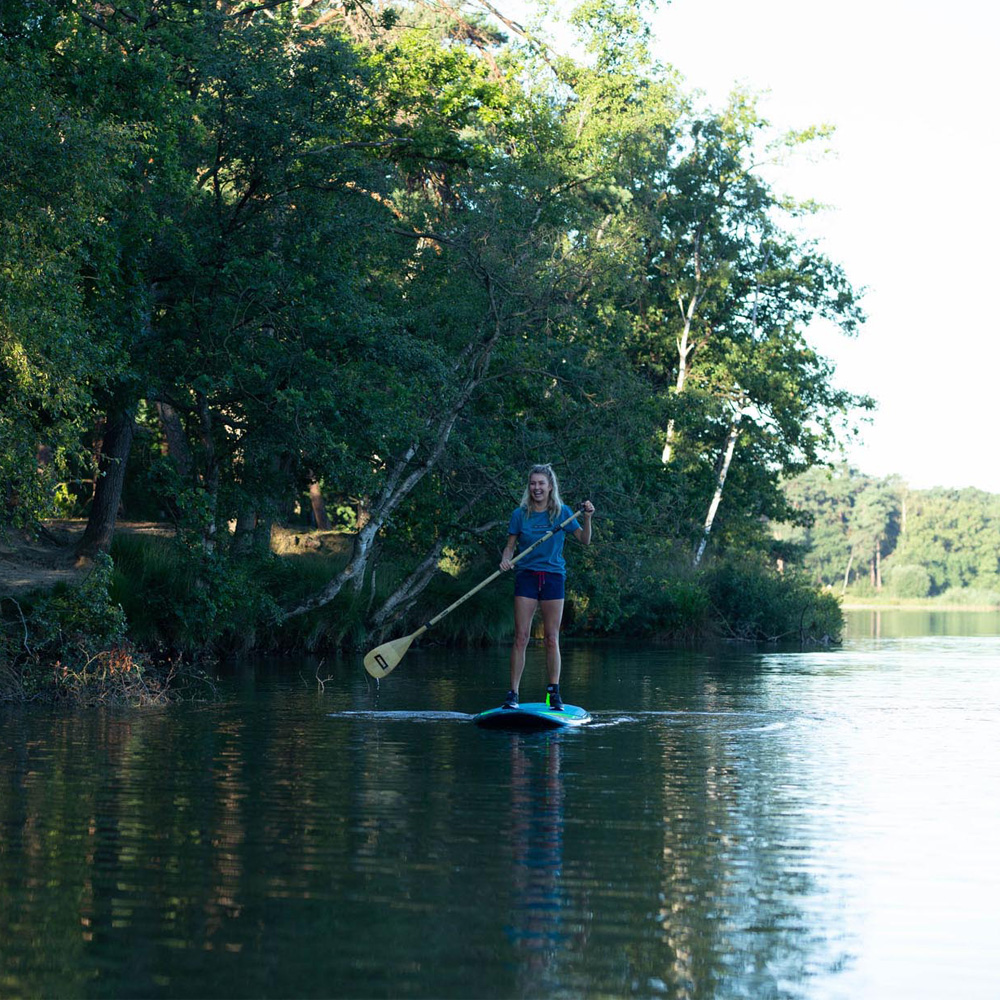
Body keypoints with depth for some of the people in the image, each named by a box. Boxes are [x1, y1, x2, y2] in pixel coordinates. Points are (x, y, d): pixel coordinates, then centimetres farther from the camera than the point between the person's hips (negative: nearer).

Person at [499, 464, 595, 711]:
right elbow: (510, 546, 7)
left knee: (552, 639, 0)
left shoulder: (562, 512, 4)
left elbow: (585, 540, 6)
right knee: (521, 637, -6)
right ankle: (513, 693, -4)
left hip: (553, 578, 0)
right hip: (526, 577, 0)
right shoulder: (520, 514, 4)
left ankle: (553, 692, 8)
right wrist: (506, 559, -14)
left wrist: (587, 518, -10)